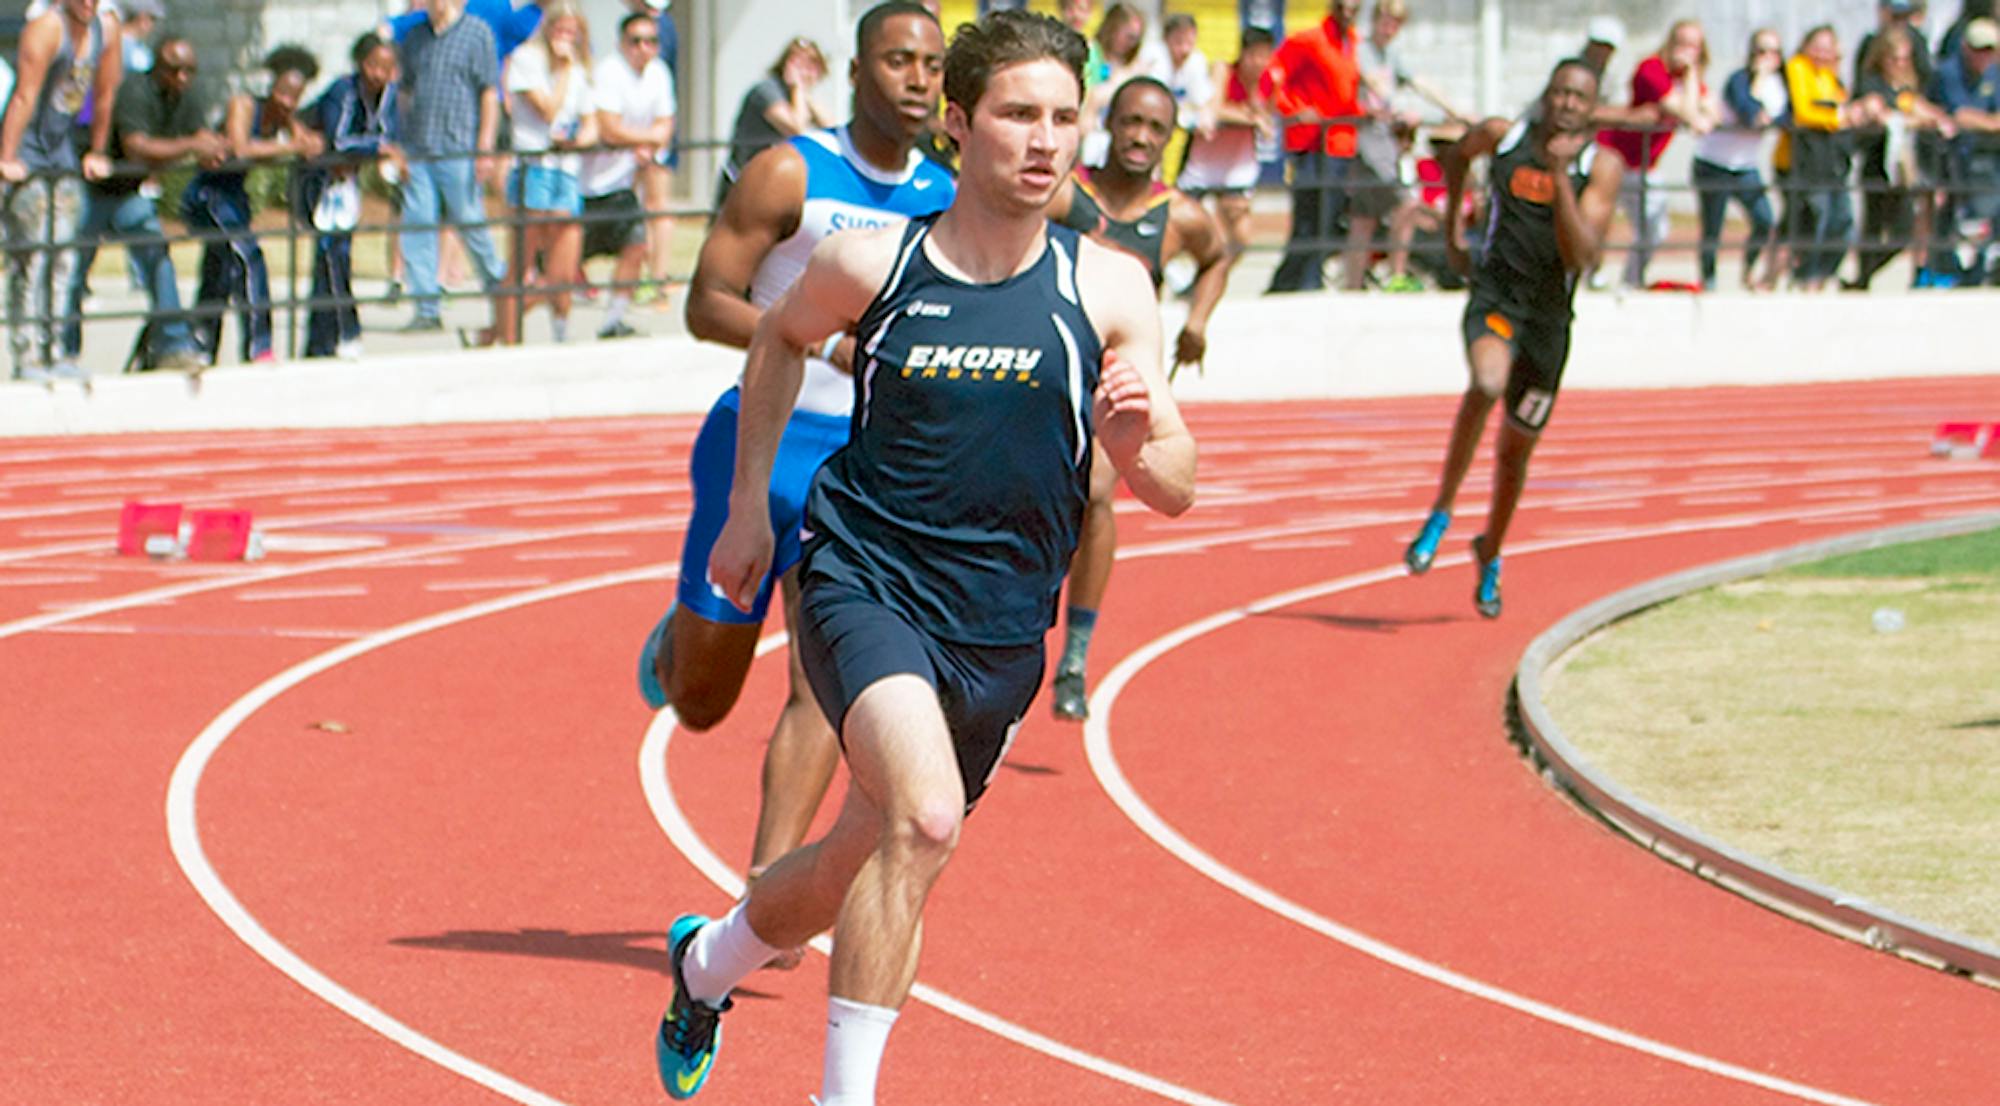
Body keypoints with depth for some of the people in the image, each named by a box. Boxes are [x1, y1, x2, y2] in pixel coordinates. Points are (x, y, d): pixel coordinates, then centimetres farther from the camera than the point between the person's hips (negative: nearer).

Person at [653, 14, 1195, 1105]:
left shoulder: (1108, 288, -5)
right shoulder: (868, 265, -6)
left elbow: (1174, 490, -4)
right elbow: (779, 337, 17)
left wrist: (1137, 439, -27)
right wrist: (748, 505, 17)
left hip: (1001, 630, 3)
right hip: (865, 580, -3)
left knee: (866, 858, 17)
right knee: (924, 814, -28)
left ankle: (707, 958, 49)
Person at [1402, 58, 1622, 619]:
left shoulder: (1602, 167, -6)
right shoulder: (1502, 136, -2)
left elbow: (1581, 256, -18)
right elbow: (1459, 155, 24)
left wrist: (1560, 177, -24)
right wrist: (1453, 220, 21)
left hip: (1549, 314, 2)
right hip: (1495, 293, -2)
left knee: (1515, 450, 14)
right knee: (1488, 382, -35)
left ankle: (1490, 556, 40)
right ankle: (1441, 511, -21)